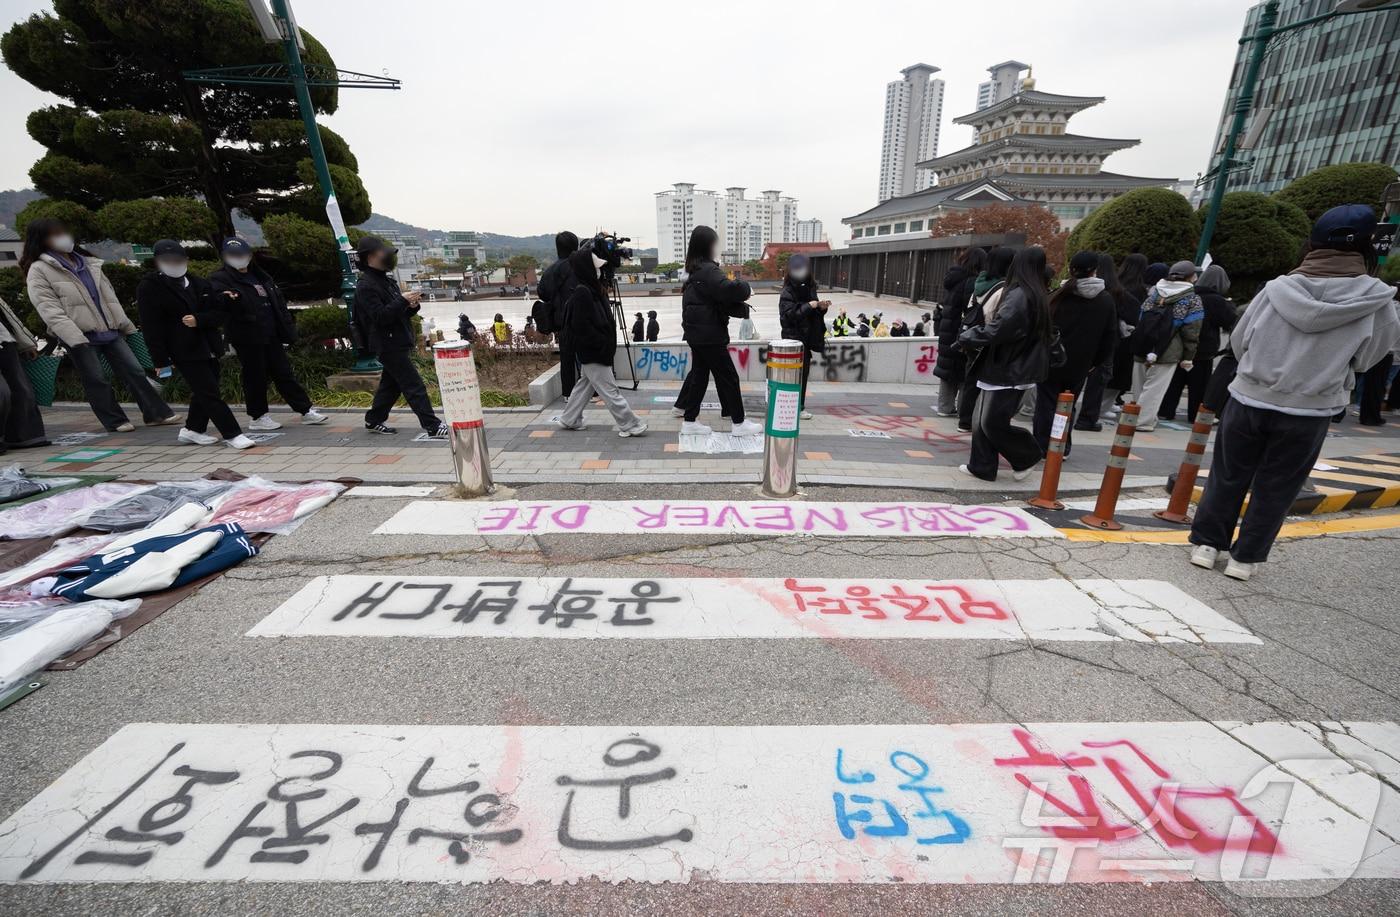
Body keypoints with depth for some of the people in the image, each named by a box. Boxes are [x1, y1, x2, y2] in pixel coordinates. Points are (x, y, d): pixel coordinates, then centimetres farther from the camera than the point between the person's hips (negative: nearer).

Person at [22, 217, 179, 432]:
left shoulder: (86, 261, 15)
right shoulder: (39, 271, -3)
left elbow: (109, 295, 18)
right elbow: (49, 311, -12)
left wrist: (126, 324, 16)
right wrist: (74, 338, -22)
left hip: (109, 330, 5)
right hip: (81, 336, -5)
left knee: (134, 371, 1)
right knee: (96, 381, 1)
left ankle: (157, 413, 4)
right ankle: (116, 421, 8)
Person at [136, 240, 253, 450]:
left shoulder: (200, 284, 10)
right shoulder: (149, 287, -4)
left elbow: (221, 313, 6)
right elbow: (151, 327, -8)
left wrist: (199, 320, -13)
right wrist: (161, 360, -12)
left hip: (209, 348, 6)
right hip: (184, 352, -5)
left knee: (203, 393, 14)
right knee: (210, 394, -8)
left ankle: (192, 430, 29)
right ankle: (232, 434, -5)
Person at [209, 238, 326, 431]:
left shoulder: (259, 275, 16)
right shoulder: (220, 278, -2)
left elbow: (279, 302, 16)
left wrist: (288, 330, 9)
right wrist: (226, 298, -45)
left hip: (271, 335, 6)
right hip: (247, 338, -6)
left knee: (284, 373, 9)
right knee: (256, 377, 2)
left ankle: (306, 411, 13)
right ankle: (259, 417, 14)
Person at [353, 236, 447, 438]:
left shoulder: (387, 280, 17)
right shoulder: (365, 286, -12)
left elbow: (400, 313, 21)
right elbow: (380, 316, -22)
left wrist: (412, 305, 0)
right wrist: (403, 301, -24)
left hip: (400, 342, 10)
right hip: (388, 344, -10)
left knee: (391, 384, 18)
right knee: (414, 386, -11)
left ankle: (374, 421, 31)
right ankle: (432, 426, -11)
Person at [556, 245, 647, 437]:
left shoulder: (595, 289, 10)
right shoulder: (582, 293, -20)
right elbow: (581, 327, -24)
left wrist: (608, 344, 11)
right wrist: (602, 345, -20)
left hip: (597, 351, 10)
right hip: (593, 353, -10)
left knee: (585, 385, 19)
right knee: (609, 390, -2)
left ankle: (569, 420, 30)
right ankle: (629, 425, 4)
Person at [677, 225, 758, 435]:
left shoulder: (695, 270, 15)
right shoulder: (708, 270, -17)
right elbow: (728, 290, -32)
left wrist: (740, 307, -2)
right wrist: (744, 286, -10)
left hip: (698, 333, 9)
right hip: (709, 334, -9)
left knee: (699, 375, 13)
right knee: (729, 377, -1)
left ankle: (690, 421, 15)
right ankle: (739, 423, 7)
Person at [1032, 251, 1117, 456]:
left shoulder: (1061, 296, -8)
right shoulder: (1107, 301, 1)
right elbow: (1110, 336, 4)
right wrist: (1096, 362, 12)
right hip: (1080, 365, 3)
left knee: (1047, 403, 5)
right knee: (1068, 406, 14)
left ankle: (1042, 446, 6)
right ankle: (1063, 447, 17)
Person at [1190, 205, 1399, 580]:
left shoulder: (1278, 287, -7)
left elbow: (1239, 341, 2)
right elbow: (1366, 358, 4)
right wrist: (1323, 368, 20)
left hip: (1249, 400, 0)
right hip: (1308, 413, 0)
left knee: (1228, 477, 14)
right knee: (1274, 490, 12)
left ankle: (1207, 544, 20)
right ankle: (1244, 557, 18)